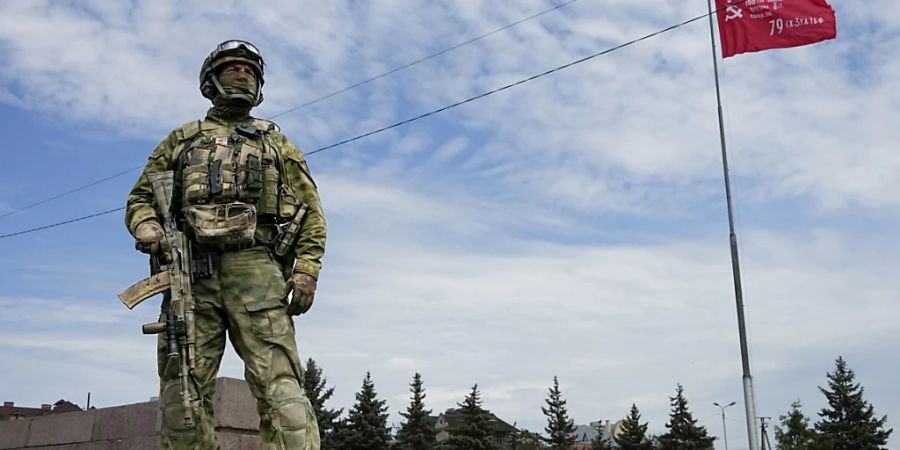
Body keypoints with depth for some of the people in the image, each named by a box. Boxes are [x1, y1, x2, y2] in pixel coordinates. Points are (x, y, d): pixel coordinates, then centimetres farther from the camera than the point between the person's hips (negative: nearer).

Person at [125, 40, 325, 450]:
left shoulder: (275, 142, 22)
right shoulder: (182, 139, 25)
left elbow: (310, 211, 14)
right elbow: (140, 196, 23)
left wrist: (307, 269, -2)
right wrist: (144, 223, -3)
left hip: (256, 270, -1)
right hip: (190, 273, 2)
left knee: (279, 388, -14)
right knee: (183, 394, -3)